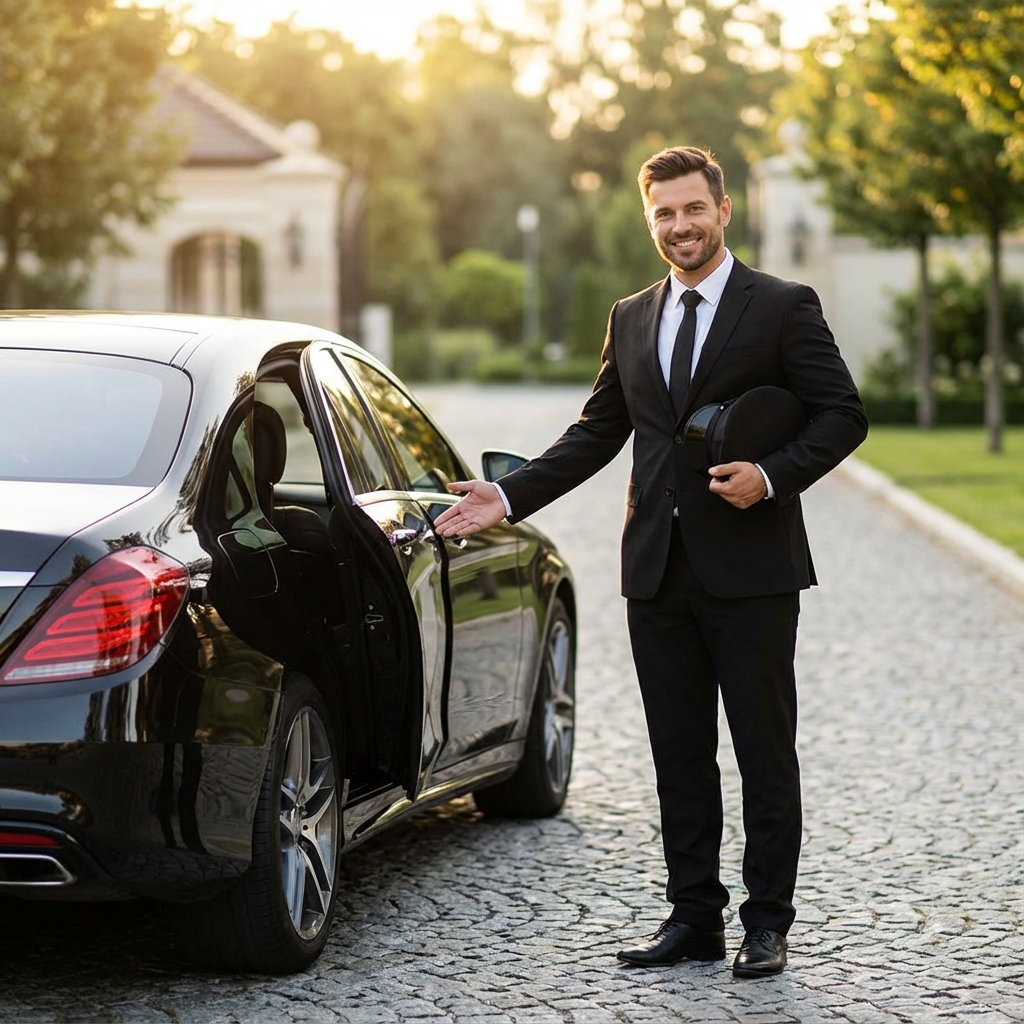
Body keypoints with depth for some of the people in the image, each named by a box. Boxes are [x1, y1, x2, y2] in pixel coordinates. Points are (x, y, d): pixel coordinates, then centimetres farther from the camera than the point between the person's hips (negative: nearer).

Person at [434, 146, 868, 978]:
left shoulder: (782, 308, -2)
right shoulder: (631, 319, 14)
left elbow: (843, 414, -4)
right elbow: (597, 434, 17)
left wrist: (772, 476, -18)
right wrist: (509, 498, 8)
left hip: (749, 566, -5)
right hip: (659, 570, 5)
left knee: (765, 751, 1)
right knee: (680, 754, 9)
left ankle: (768, 924, 8)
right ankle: (695, 917, 16)